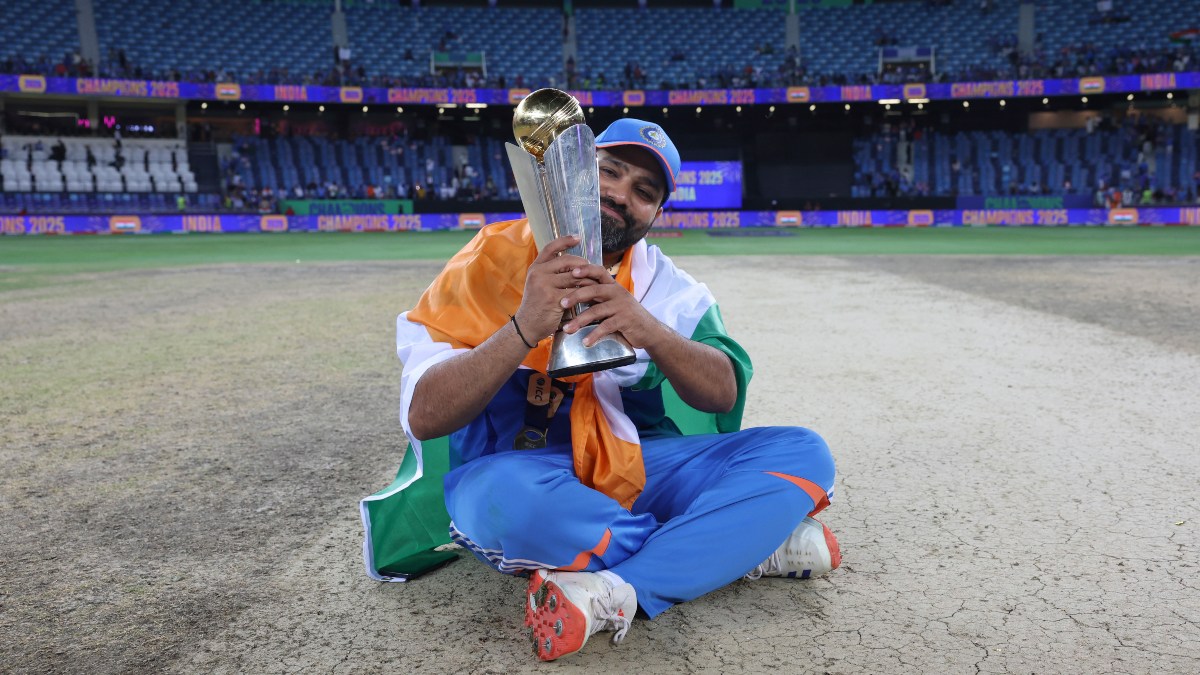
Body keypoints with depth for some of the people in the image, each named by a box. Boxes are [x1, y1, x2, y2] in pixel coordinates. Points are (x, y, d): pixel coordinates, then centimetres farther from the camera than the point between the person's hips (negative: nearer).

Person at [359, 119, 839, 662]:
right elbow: (423, 417, -18)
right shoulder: (495, 260, -9)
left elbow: (723, 395, -12)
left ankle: (615, 594, -27)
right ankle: (748, 546, -17)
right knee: (502, 490, -38)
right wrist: (525, 327, -34)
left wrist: (651, 332, -33)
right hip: (520, 476, -3)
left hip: (636, 470, 4)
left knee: (804, 454, -12)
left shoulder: (665, 283, 1)